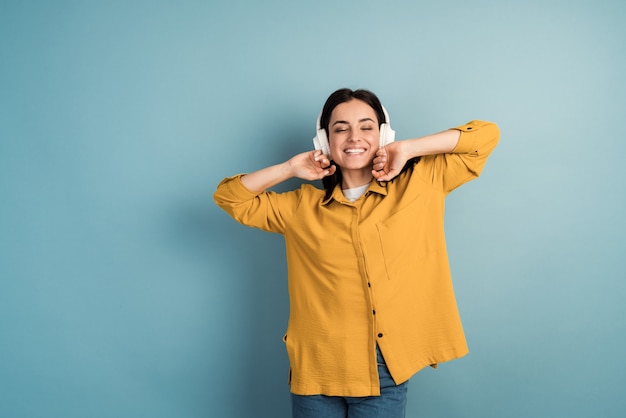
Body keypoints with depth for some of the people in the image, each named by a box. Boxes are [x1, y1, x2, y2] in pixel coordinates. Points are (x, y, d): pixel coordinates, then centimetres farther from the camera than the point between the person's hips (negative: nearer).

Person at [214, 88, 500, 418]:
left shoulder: (420, 185, 2)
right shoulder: (303, 207, 6)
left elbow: (485, 135, 2)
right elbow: (228, 197, 11)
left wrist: (408, 150, -7)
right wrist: (290, 168, -1)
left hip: (386, 372, -1)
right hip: (317, 370, 1)